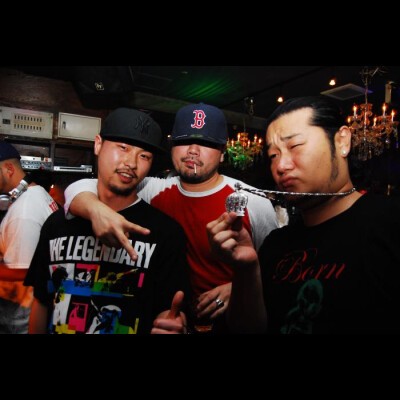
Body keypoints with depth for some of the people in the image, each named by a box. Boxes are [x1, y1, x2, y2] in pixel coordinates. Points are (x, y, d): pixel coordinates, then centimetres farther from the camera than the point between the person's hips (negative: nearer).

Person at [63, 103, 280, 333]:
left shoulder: (254, 202, -15)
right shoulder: (154, 192, -7)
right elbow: (81, 188, -8)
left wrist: (239, 288, -21)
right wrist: (96, 209, -31)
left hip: (231, 323, -2)